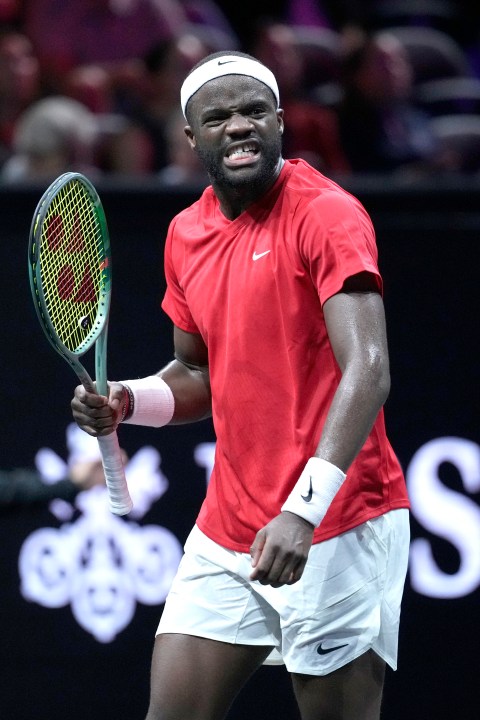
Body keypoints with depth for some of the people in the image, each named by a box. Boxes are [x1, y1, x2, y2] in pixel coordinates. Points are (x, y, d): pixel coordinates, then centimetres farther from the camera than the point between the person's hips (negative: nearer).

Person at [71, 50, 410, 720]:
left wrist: (303, 511, -34)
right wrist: (125, 401, 2)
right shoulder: (187, 235, 11)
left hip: (334, 529, -7)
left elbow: (367, 370, -24)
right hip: (225, 532, 7)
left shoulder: (326, 213, -13)